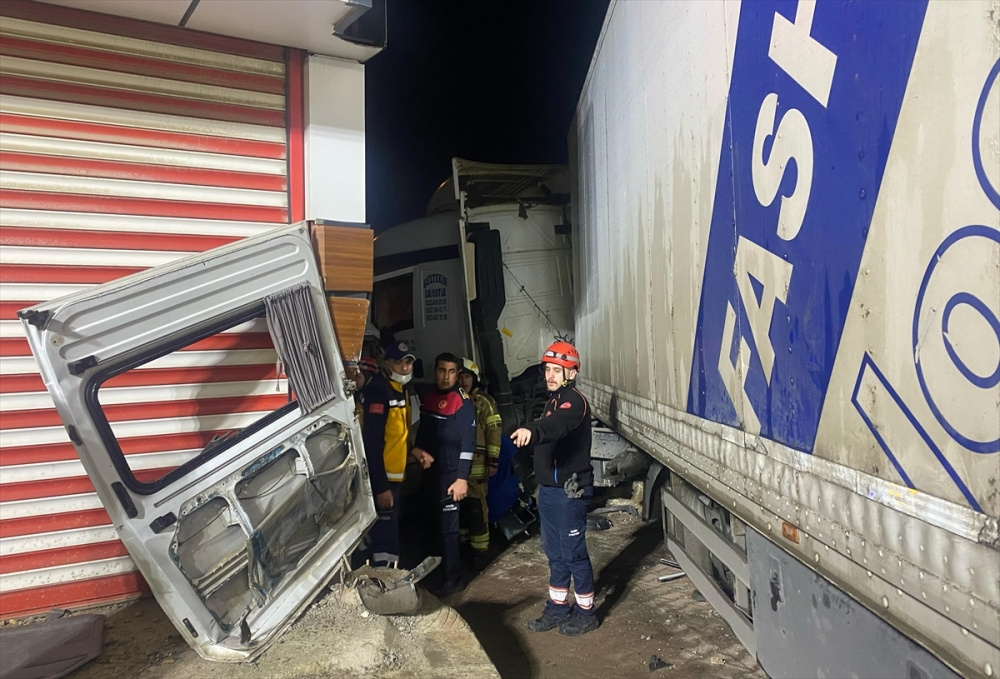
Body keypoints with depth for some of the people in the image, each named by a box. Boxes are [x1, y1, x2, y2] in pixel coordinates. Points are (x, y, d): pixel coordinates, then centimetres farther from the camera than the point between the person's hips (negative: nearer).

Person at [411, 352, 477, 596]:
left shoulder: (462, 401, -12)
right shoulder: (428, 396, 9)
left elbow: (468, 443, -15)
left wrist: (462, 477, -19)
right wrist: (418, 450, -1)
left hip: (451, 472, -6)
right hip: (432, 471, 6)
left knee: (448, 525, -2)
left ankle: (453, 578, 10)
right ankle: (437, 569, 30)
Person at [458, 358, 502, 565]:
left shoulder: (484, 402, -5)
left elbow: (494, 432, -9)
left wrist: (493, 461, -13)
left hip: (476, 465, -6)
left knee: (477, 508, -4)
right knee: (458, 506, 14)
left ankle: (480, 550, 5)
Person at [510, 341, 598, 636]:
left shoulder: (574, 401, -17)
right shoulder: (553, 400, 14)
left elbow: (557, 424, -39)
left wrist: (532, 431, -58)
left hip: (570, 490, -9)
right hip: (548, 489, 9)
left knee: (574, 552, 3)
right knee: (554, 552, 17)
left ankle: (586, 612, 20)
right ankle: (557, 608, 30)